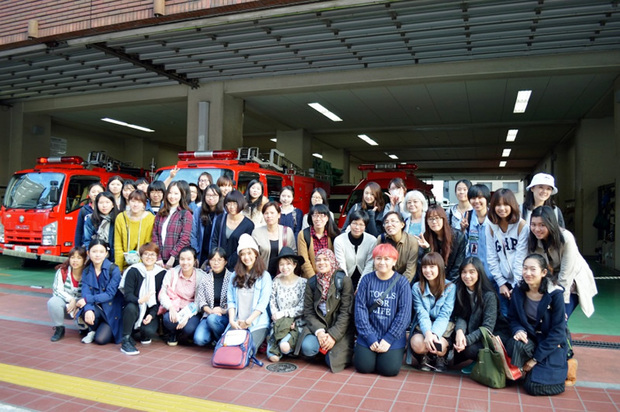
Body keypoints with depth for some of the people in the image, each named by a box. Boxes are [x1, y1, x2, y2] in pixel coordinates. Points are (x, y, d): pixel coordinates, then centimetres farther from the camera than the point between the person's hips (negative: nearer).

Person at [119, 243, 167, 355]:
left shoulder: (161, 273, -1)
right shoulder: (133, 271, -6)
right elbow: (127, 294, -15)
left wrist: (152, 314, -16)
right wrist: (139, 301, -37)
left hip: (151, 312, 1)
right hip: (135, 309, -1)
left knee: (149, 331, -27)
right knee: (131, 307, -35)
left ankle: (144, 335, 13)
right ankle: (126, 341, -19)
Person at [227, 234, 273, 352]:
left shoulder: (264, 276, 2)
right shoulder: (235, 276, 15)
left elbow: (263, 303, -6)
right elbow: (231, 300, 8)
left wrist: (248, 321, -12)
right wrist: (232, 320, -7)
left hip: (257, 324, -3)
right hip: (236, 323, 3)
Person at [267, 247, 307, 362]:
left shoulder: (302, 282, -1)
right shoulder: (276, 282, 8)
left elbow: (302, 308, -6)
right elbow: (272, 304, 4)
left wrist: (283, 313, -11)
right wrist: (276, 316, -12)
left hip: (296, 322, -2)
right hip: (278, 322, 3)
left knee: (285, 347, -34)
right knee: (273, 357, -22)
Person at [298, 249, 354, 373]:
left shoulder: (344, 281, -7)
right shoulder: (311, 282, 4)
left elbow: (346, 312, -10)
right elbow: (308, 311, 0)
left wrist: (333, 335, -18)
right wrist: (318, 331, -16)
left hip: (339, 328, -2)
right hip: (317, 325, 2)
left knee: (333, 361, -17)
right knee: (307, 348, -25)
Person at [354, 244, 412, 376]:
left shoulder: (402, 282, -4)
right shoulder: (367, 280, -1)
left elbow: (404, 313, -8)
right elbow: (360, 309, -5)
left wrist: (388, 339, -12)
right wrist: (370, 338, -11)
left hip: (393, 336, -1)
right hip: (369, 334, 1)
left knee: (389, 369, -14)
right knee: (363, 366, -12)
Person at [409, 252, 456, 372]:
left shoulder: (450, 287, -9)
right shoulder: (417, 287, -4)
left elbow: (444, 315, -14)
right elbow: (422, 314, -12)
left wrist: (434, 334, -30)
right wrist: (428, 333, -31)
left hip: (443, 327, -1)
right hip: (423, 326, 1)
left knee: (439, 346, -31)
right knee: (417, 343, -30)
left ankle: (440, 358, 8)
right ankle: (427, 357, 8)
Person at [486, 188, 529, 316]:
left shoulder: (521, 225, -6)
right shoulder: (491, 227, 3)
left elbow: (521, 257, -9)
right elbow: (491, 257, 3)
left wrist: (517, 284, -11)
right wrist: (501, 283, -3)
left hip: (519, 282, -2)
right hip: (502, 281, 2)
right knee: (504, 317, 4)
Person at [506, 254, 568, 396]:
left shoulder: (555, 294, -17)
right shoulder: (519, 290, -6)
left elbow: (557, 331, -15)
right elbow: (513, 318, 3)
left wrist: (536, 358, -15)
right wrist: (518, 330, -22)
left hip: (552, 343, -3)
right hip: (529, 337, 3)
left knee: (534, 386, -17)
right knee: (514, 345, -34)